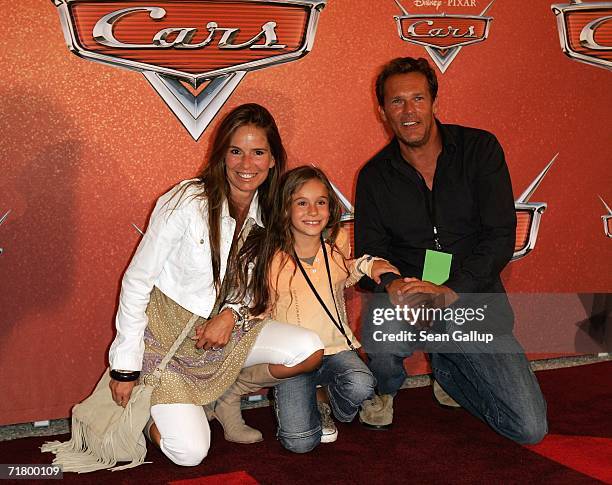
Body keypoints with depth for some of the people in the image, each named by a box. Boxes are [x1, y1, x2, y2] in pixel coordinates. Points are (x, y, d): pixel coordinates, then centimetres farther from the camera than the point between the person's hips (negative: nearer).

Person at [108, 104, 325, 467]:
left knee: (310, 350, -17)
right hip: (165, 333, -5)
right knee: (190, 453, -17)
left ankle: (228, 393, 9)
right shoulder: (187, 202, -21)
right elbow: (137, 282, -15)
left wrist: (232, 314, -14)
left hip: (223, 329, 5)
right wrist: (126, 367, -13)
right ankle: (148, 406, 17)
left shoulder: (266, 212, -4)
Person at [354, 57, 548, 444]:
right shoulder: (374, 176, 3)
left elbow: (501, 237, -9)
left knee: (531, 428, -6)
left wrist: (449, 291, -21)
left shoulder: (480, 149, -2)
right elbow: (369, 252, 0)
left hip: (475, 302, 1)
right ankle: (385, 390, 2)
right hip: (408, 308, 0)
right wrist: (391, 286, -24)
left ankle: (446, 370, 22)